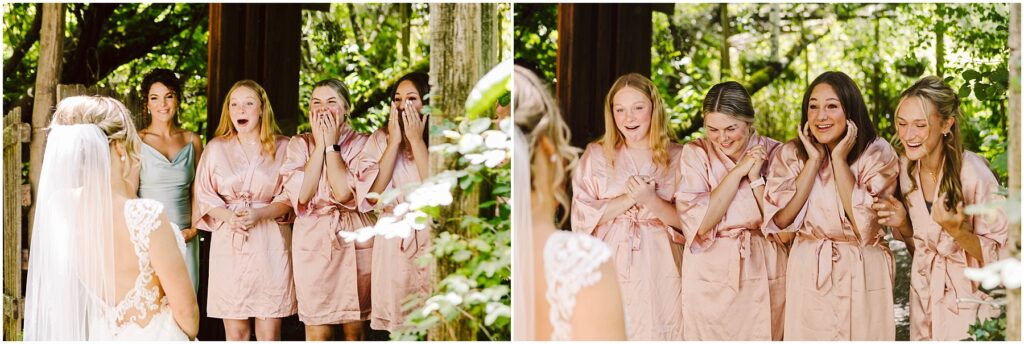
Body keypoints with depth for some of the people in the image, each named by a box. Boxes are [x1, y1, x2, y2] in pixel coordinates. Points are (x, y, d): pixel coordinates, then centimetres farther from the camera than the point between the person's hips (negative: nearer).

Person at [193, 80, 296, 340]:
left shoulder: (282, 148, 5)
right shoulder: (216, 148, 9)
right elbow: (204, 195, 6)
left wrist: (258, 214, -16)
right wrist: (229, 216, -14)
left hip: (269, 243, -1)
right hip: (229, 243, 1)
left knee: (269, 333, -1)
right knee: (235, 332, 2)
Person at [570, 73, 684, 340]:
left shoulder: (677, 158, 4)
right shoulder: (596, 155, 5)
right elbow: (583, 215, -3)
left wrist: (651, 200, -17)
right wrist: (629, 198, -14)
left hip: (659, 267, 0)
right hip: (610, 267, 0)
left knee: (656, 331, 2)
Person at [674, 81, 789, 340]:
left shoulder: (774, 153, -2)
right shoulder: (695, 153, -3)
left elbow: (785, 230, -8)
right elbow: (698, 223, -15)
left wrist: (756, 178, -13)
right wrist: (738, 171, -13)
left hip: (763, 273, 1)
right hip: (710, 274, -1)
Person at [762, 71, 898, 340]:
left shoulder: (877, 154, -6)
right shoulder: (791, 154, 0)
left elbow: (865, 222, -18)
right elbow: (781, 219, -12)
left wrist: (839, 159, -15)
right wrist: (813, 160, -12)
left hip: (863, 276, -2)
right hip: (809, 274, 2)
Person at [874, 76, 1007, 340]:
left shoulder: (974, 173, -23)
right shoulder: (907, 167, -4)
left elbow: (998, 254, -17)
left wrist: (955, 230, -32)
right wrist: (902, 223, -11)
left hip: (970, 299, -5)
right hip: (925, 296, 5)